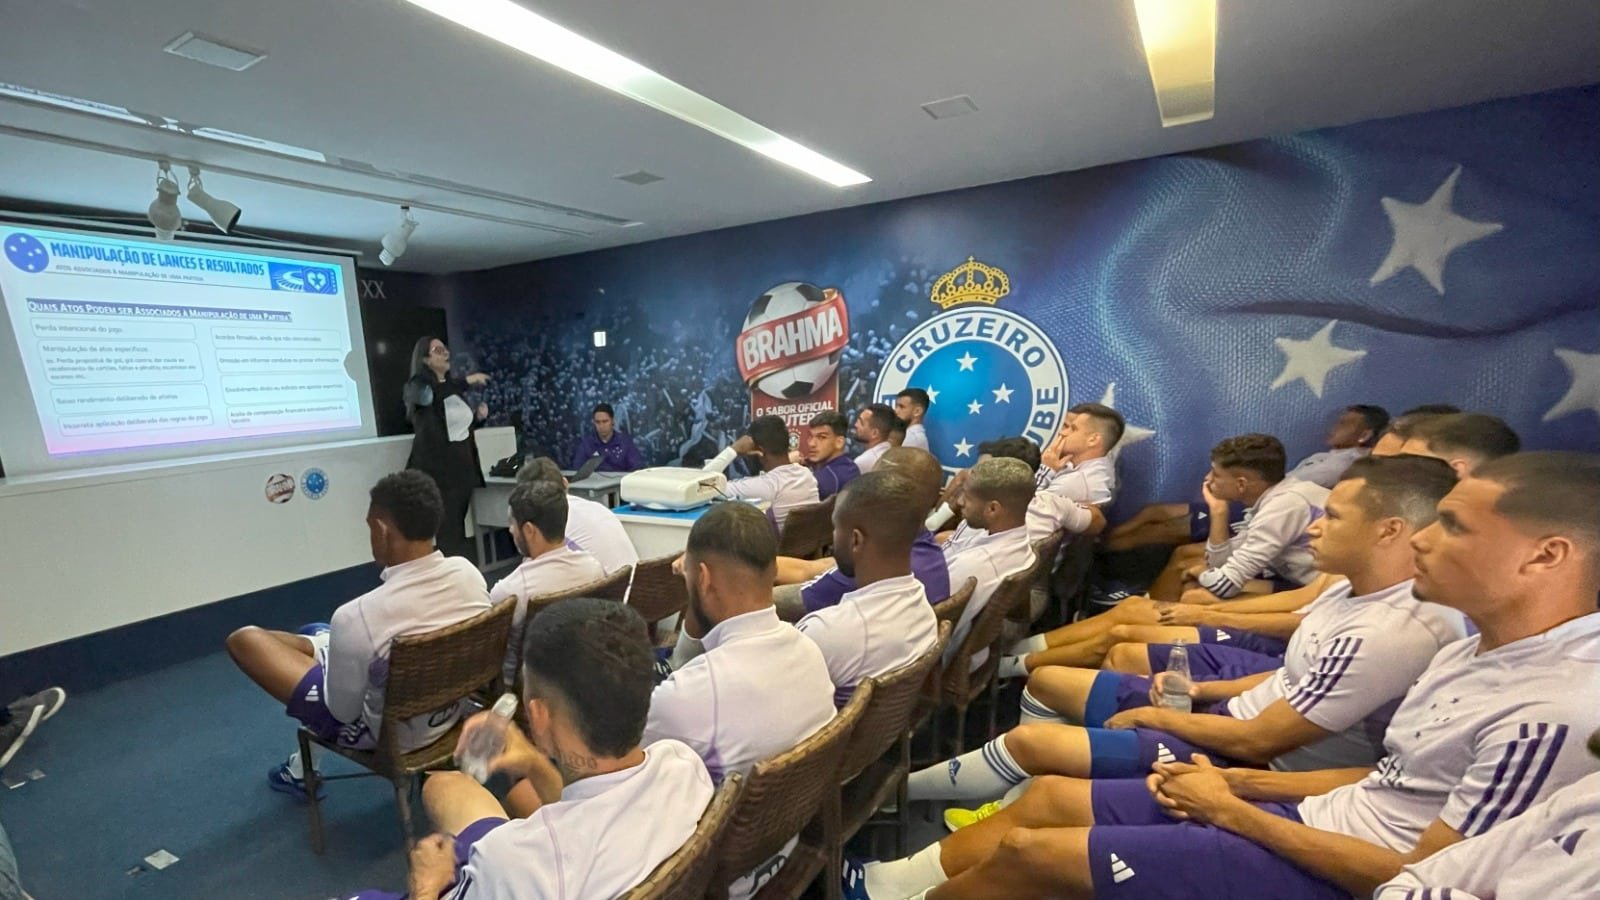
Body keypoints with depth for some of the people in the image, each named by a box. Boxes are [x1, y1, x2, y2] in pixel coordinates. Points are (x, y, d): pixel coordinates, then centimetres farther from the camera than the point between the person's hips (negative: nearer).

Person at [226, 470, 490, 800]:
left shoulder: (357, 616, -34)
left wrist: (330, 649, 2)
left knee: (244, 638, 6)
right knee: (316, 635, 25)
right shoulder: (469, 573, -17)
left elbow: (342, 712, -18)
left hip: (386, 731, -6)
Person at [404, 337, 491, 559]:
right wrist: (467, 381, -32)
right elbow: (428, 395, -30)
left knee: (458, 527, 8)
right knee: (448, 530, -9)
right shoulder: (417, 385, -4)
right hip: (437, 467, -6)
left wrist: (478, 417, 5)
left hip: (463, 466, 6)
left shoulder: (454, 386, 14)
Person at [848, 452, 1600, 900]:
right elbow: (1397, 782, 13)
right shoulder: (1484, 649, 6)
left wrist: (1233, 812, -14)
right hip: (1323, 816, 9)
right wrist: (1246, 782, 4)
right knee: (1050, 796, 4)